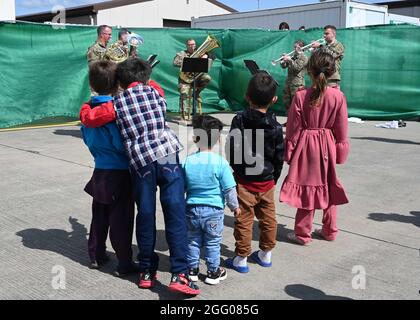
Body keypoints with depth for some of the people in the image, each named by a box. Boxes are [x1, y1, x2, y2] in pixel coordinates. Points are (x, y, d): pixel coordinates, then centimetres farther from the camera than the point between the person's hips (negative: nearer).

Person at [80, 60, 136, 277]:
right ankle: (124, 265, 8)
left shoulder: (88, 109, 3)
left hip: (100, 171, 7)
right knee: (121, 219, 1)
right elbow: (121, 143, -22)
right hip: (120, 172, -7)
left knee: (99, 215, 18)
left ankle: (97, 256, 30)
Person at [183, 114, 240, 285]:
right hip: (214, 209, -2)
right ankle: (213, 272, 23)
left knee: (193, 240, 18)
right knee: (213, 242, 11)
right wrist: (234, 206, 5)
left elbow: (182, 187, 3)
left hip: (192, 208, 2)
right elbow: (229, 189, -10)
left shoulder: (188, 161, -6)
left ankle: (192, 269, 28)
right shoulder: (220, 162, -15)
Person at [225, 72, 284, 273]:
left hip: (244, 180, -3)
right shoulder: (275, 126, -3)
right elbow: (279, 156, 3)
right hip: (267, 180, 3)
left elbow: (232, 149, -11)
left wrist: (236, 169, 4)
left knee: (244, 219, 3)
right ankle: (266, 254, 28)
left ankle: (241, 258, 11)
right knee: (268, 217, 15)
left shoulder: (239, 120, -11)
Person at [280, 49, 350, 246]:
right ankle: (329, 230, 29)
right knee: (328, 187, 16)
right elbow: (341, 130, -1)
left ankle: (303, 234, 16)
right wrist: (340, 152, 11)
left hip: (306, 147, -2)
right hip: (328, 147, 3)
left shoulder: (301, 96, -14)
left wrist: (288, 152, 2)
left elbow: (293, 130, -8)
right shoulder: (338, 96, -8)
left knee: (307, 187, 7)